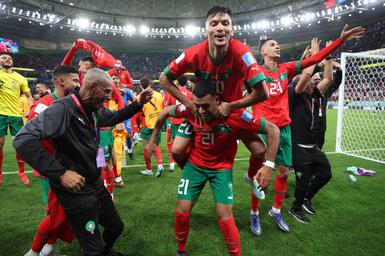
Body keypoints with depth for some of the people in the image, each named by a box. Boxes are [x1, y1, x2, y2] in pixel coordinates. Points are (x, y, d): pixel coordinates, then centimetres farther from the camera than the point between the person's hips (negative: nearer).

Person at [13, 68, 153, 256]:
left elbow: (114, 117, 23)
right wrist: (60, 173, -38)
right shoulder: (63, 108, -24)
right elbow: (23, 140, -33)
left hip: (96, 184, 8)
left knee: (116, 226, 24)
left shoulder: (95, 110, 1)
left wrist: (138, 104, 7)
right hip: (76, 191, -8)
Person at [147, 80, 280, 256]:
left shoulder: (235, 114, -29)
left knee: (224, 217, -7)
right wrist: (153, 139, 9)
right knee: (182, 212, 4)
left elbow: (273, 130, -20)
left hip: (222, 168, -2)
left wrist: (268, 165, -24)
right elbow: (165, 112, 1)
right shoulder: (190, 108, -21)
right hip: (195, 164, 2)